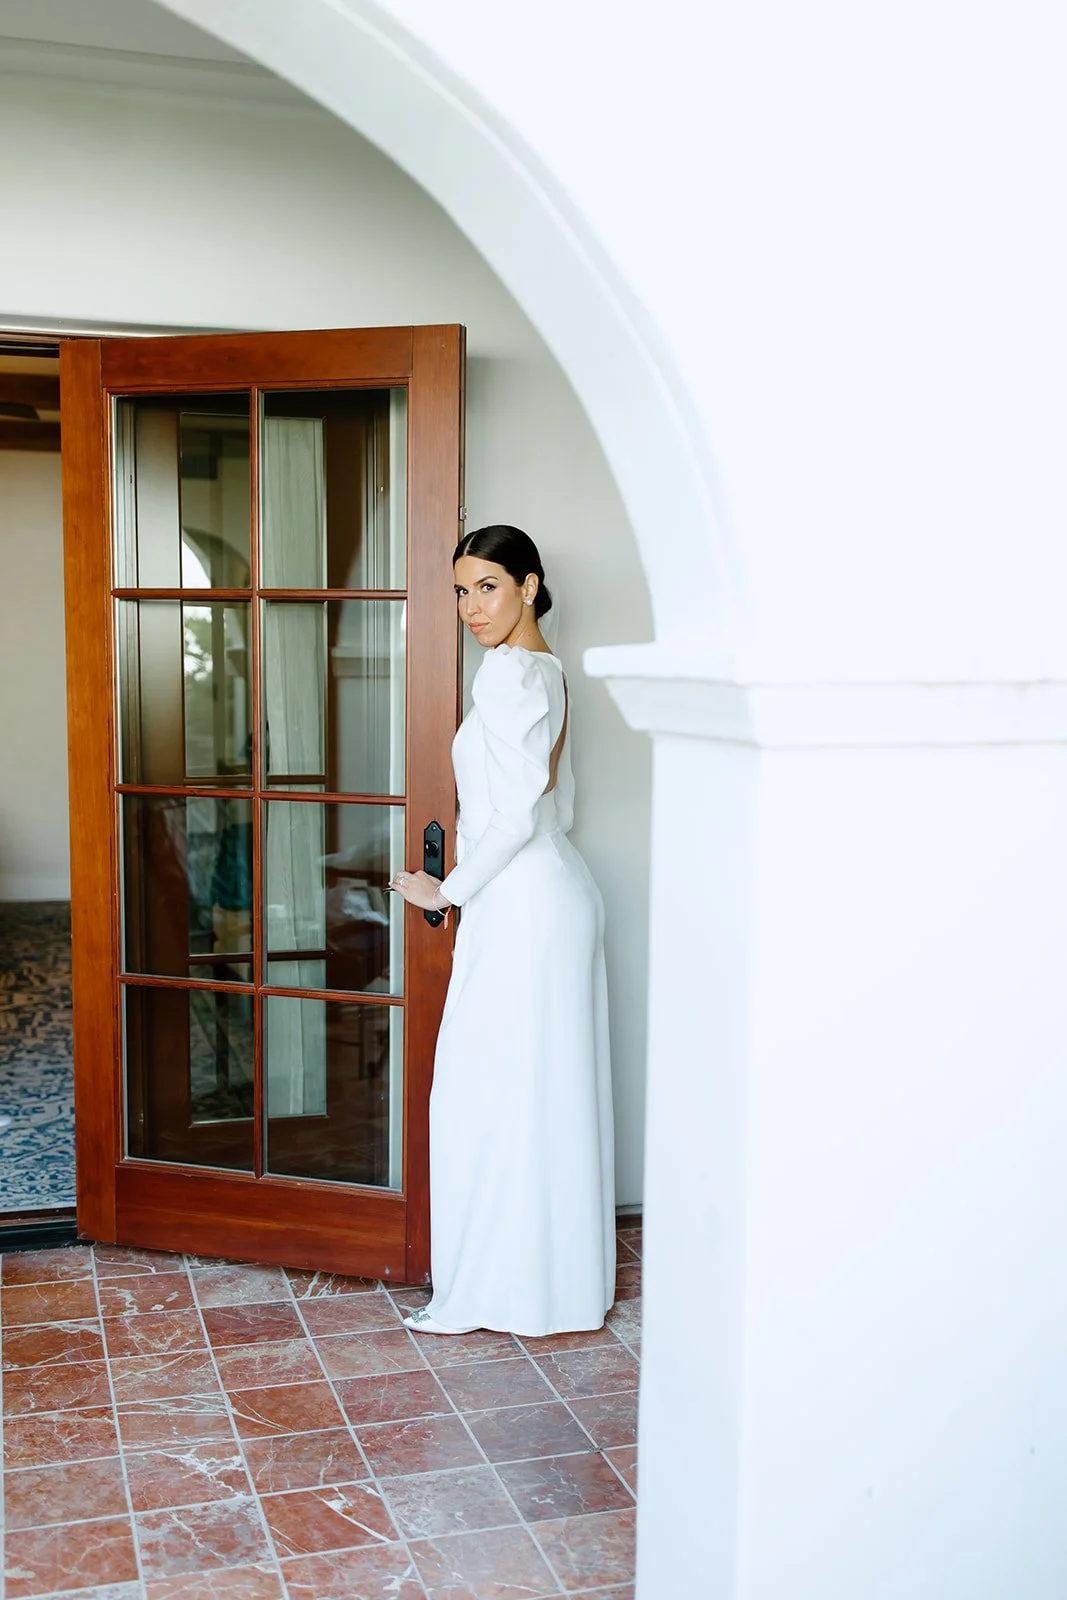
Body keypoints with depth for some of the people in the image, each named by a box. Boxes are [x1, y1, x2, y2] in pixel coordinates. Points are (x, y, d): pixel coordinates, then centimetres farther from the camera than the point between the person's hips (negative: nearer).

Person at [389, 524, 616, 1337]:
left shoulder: (508, 670, -16)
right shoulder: (549, 668, 13)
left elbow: (517, 814, -22)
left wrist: (447, 891, -10)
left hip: (521, 906, -10)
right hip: (559, 894, 10)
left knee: (491, 1091, 0)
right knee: (551, 1091, 15)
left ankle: (494, 1289, 12)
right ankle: (564, 1274, 26)